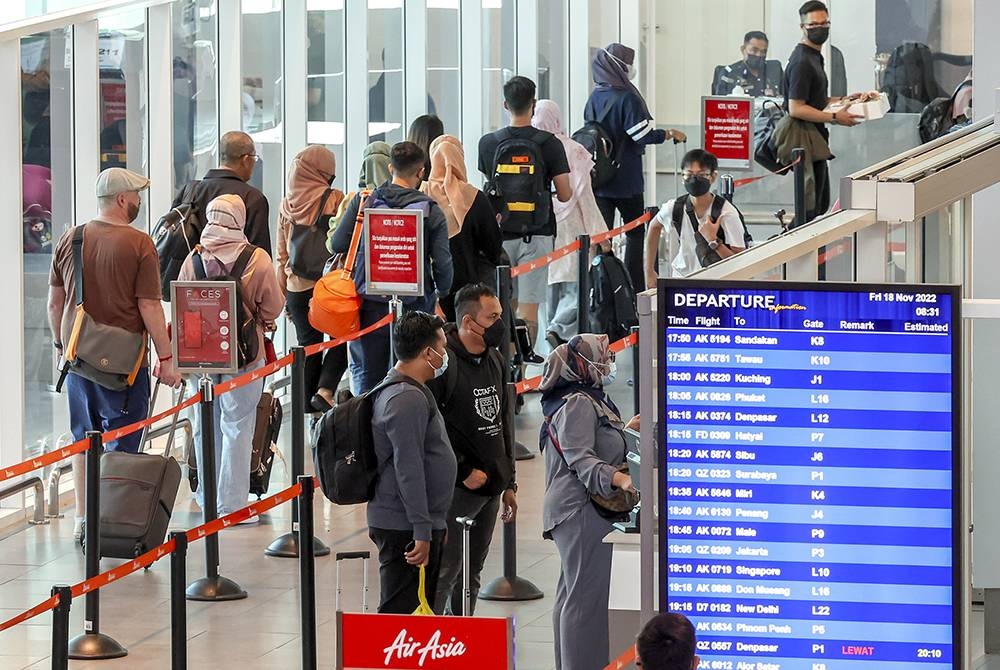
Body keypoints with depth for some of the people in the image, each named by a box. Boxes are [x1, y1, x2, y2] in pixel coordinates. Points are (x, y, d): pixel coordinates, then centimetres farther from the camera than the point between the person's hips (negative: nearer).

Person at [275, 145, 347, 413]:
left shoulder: (287, 204, 7)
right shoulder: (334, 199, -8)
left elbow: (281, 254, 11)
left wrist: (283, 294, 16)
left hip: (297, 288, 4)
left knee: (308, 343, 12)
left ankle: (307, 401, 11)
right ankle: (325, 389, -9)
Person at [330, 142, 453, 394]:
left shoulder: (364, 201, -2)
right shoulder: (431, 210, -4)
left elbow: (338, 245, -1)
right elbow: (443, 262, -5)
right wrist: (441, 293, 13)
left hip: (371, 304, 1)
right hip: (414, 306, -1)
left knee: (366, 376, 9)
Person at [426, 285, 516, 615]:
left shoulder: (496, 361, 12)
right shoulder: (444, 363, -15)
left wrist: (508, 482, 18)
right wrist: (464, 472, -17)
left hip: (490, 488, 8)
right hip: (457, 489, -8)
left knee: (471, 575, 15)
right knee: (444, 574, -8)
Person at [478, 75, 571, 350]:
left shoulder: (488, 143, -1)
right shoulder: (549, 144, -9)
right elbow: (564, 195, -7)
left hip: (500, 232, 3)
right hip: (536, 233, -3)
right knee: (529, 307, -2)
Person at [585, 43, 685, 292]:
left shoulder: (595, 97, 4)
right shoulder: (627, 97, -15)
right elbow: (643, 134, -17)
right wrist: (669, 134, -2)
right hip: (625, 179, -5)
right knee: (635, 233, 10)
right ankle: (633, 287, 8)